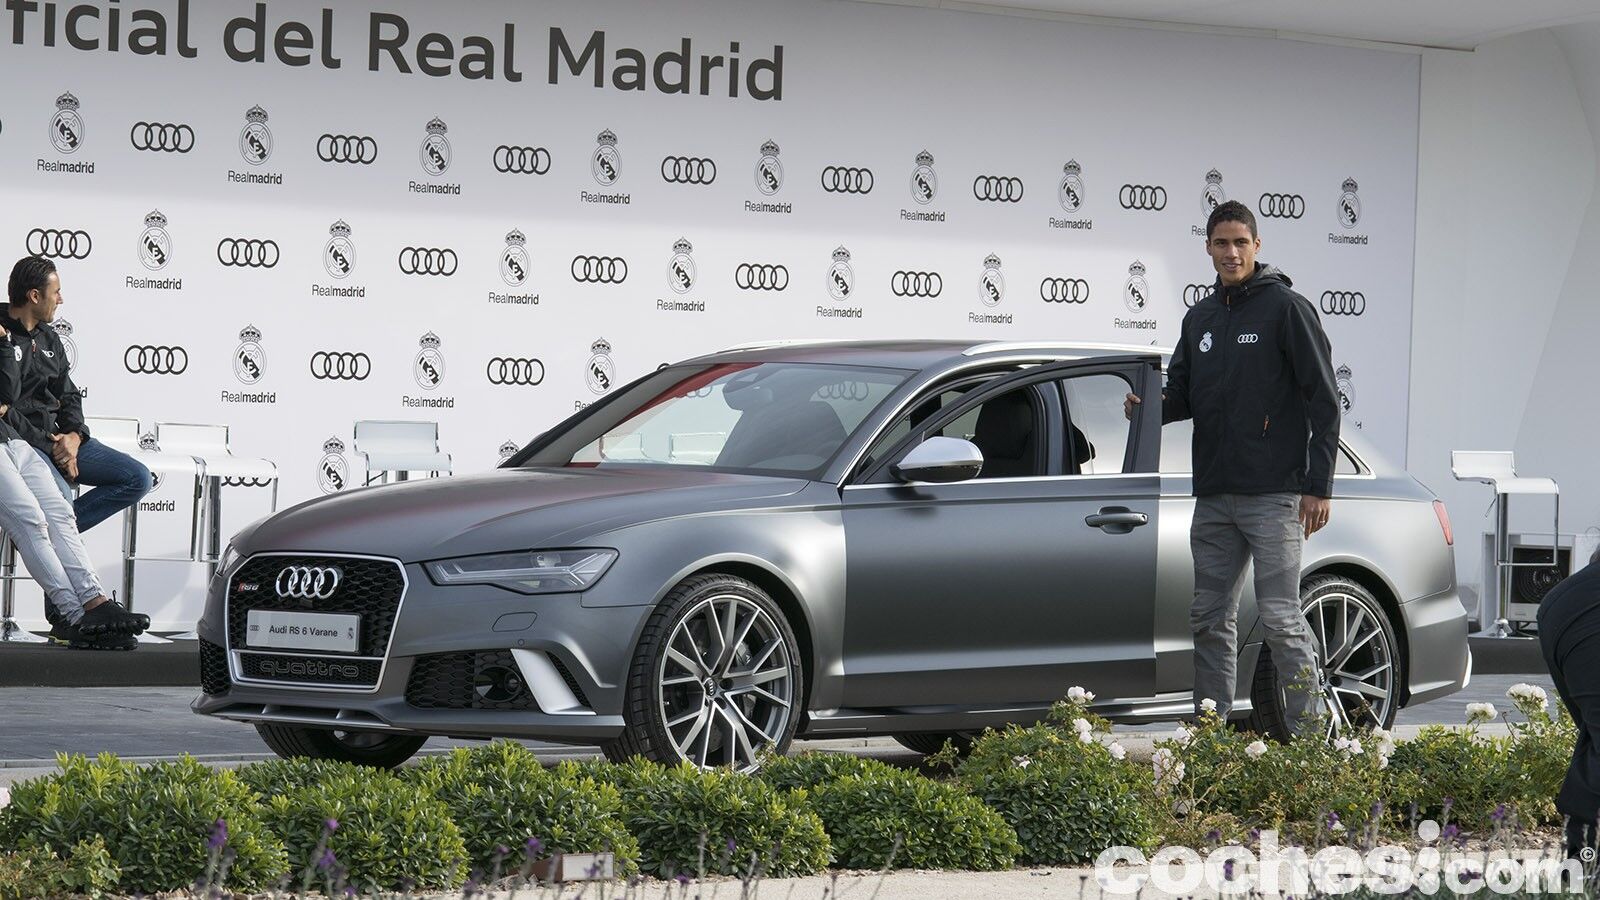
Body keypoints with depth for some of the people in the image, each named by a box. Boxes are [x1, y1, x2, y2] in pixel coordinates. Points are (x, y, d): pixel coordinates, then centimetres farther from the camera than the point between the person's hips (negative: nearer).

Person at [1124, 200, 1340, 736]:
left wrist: (1318, 486, -11)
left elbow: (1324, 400, -6)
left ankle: (1306, 733, -3)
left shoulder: (1285, 308, -4)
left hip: (1273, 495, -7)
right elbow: (1183, 395, 23)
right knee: (1211, 620, 7)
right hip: (1214, 495, 7)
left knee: (1280, 619, -8)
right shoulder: (1200, 319, 16)